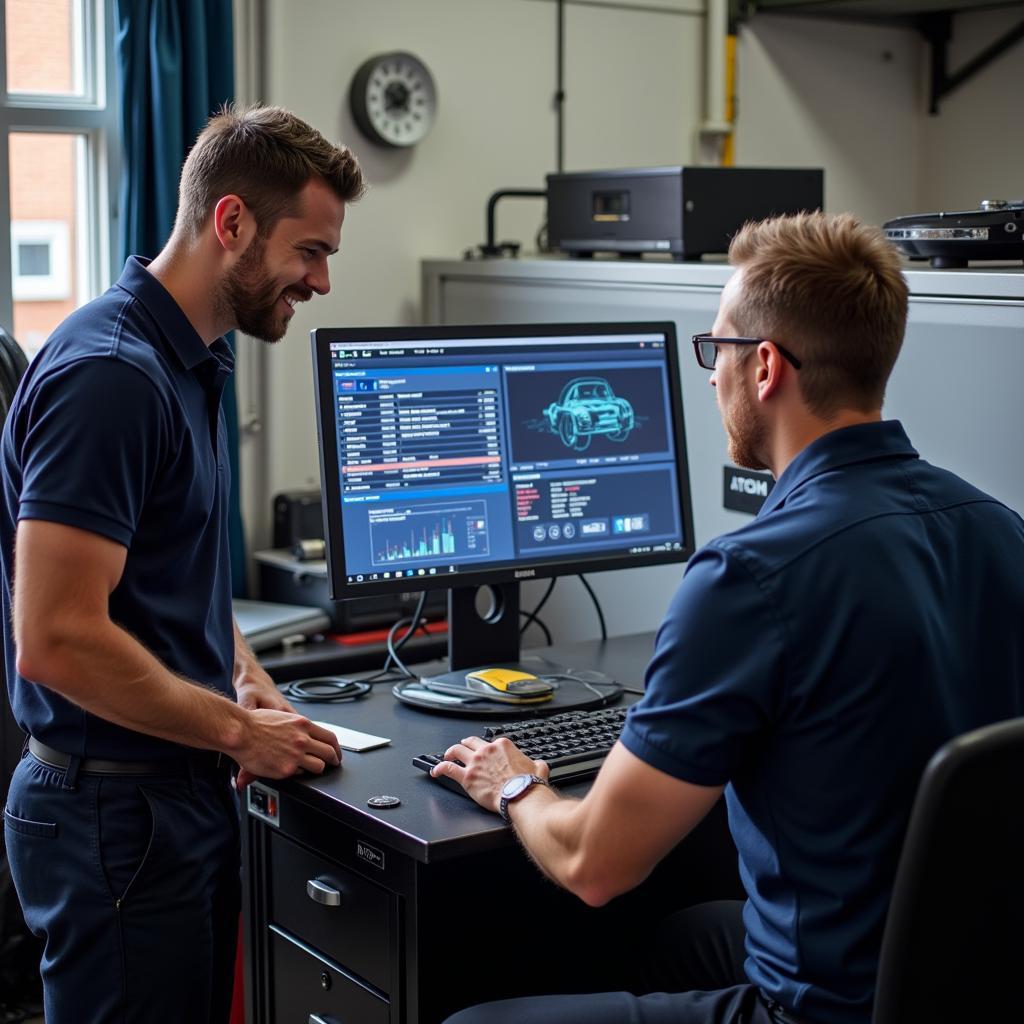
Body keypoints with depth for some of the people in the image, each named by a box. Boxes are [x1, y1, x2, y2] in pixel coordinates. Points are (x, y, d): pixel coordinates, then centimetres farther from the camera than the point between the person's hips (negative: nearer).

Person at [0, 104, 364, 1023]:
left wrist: (248, 685, 5)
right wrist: (239, 730, -15)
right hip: (117, 812, -9)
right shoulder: (109, 372, -20)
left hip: (182, 796, 9)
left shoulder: (188, 361, 10)